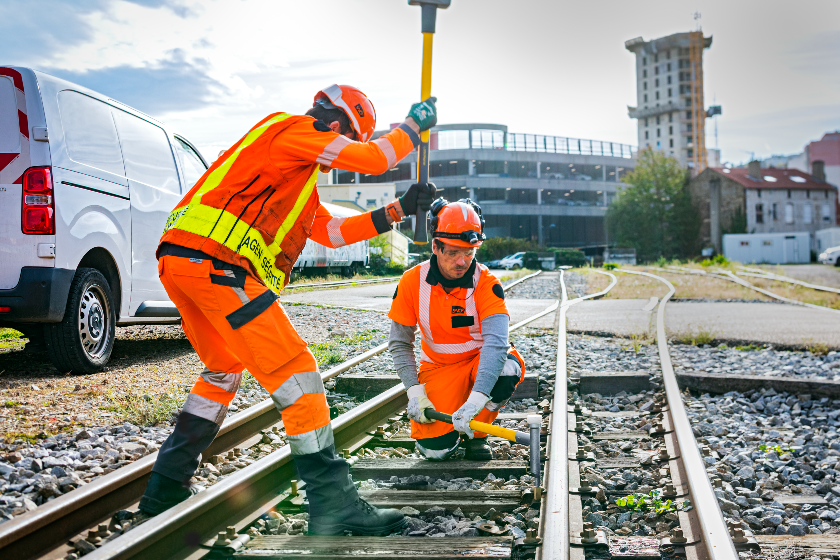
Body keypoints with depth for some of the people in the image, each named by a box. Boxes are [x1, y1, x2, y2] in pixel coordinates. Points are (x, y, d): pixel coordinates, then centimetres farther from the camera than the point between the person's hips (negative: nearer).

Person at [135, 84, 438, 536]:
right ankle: (333, 506, -8)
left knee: (223, 371, 26)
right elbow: (373, 159, -4)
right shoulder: (294, 131, 3)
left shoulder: (294, 179, 32)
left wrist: (399, 210, 26)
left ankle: (165, 491, 29)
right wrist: (414, 124, 15)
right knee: (296, 377, -10)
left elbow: (332, 231, 30)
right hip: (216, 262, -11)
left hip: (180, 262, 11)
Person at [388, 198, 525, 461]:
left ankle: (476, 434, -7)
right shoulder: (413, 282, -14)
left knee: (507, 368, -36)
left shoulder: (486, 283, -21)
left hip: (480, 360, 0)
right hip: (439, 367, 0)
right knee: (436, 449, -21)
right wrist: (415, 392, -18)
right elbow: (399, 343, -4)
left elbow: (495, 341, -35)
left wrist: (475, 401, -49)